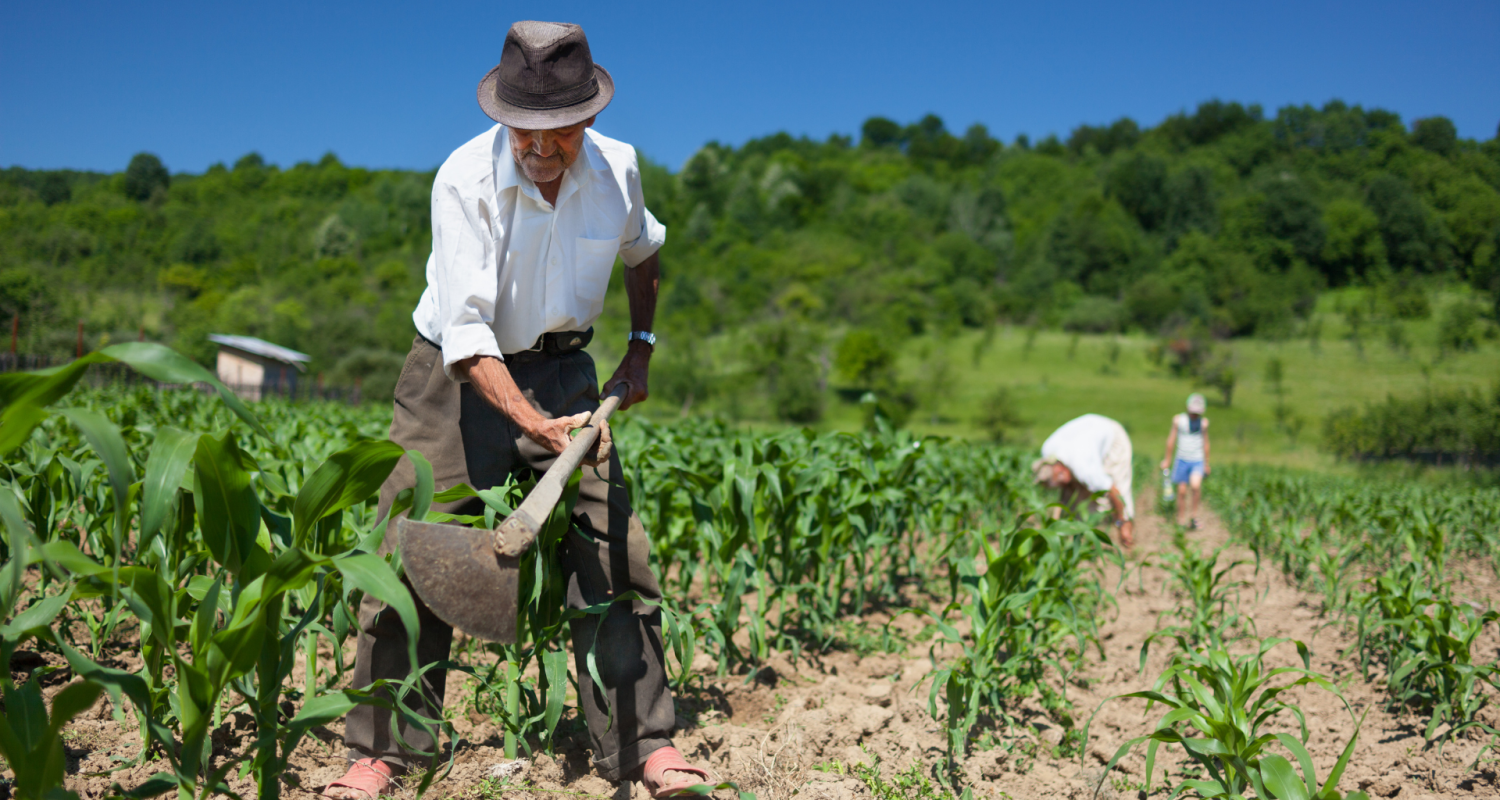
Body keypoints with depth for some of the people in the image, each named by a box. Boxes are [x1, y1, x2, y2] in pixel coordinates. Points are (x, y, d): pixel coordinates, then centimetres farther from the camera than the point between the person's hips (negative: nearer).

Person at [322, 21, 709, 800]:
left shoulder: (616, 168, -8)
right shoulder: (465, 179, -22)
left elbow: (642, 251, 17)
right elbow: (465, 330, -29)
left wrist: (640, 346, 9)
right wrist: (533, 423, -40)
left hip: (558, 369, 3)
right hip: (458, 373, -3)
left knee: (610, 549, -5)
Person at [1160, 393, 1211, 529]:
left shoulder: (1204, 422, 4)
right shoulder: (1178, 419, -1)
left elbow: (1205, 443, 14)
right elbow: (1171, 440, 8)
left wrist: (1206, 463, 19)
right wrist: (1167, 459, 11)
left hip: (1197, 461, 0)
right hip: (1182, 460, 0)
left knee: (1195, 485, -25)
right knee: (1182, 491, 2)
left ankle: (1193, 515, -11)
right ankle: (1180, 521, 14)